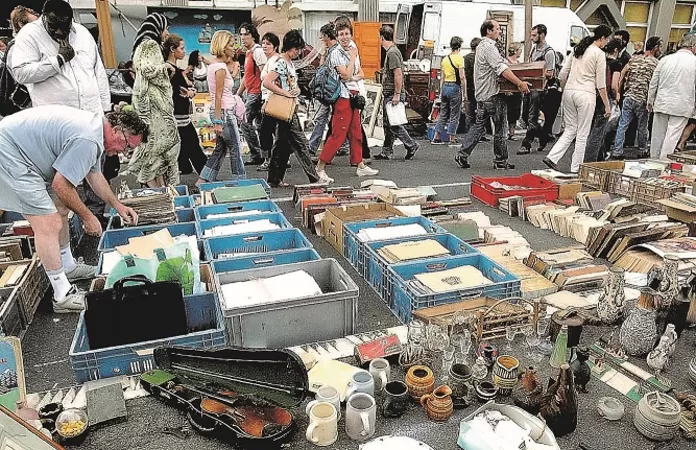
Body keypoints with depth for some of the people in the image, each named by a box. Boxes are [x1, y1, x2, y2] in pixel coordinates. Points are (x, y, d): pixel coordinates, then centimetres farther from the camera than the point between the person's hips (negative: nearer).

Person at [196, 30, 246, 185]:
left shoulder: (213, 65, 13)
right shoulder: (221, 67, -15)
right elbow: (218, 96, -19)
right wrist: (218, 122, -19)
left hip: (220, 111, 10)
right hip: (225, 112, -10)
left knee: (220, 148, 15)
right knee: (235, 149, 1)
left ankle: (203, 180, 18)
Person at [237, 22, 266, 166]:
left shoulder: (257, 51, -11)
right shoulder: (249, 52, 18)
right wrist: (238, 94, 25)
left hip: (255, 94, -10)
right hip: (250, 94, 10)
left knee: (245, 123, -8)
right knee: (258, 124, 11)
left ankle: (255, 156, -1)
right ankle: (258, 155, 17)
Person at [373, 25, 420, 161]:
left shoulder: (392, 53, -15)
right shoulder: (391, 51, 16)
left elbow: (398, 74, -22)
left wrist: (397, 95, -23)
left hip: (393, 95, -10)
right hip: (389, 94, 10)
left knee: (393, 124, -6)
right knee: (388, 124, 11)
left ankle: (411, 145, 3)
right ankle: (387, 152, 17)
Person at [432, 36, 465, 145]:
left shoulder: (445, 59, 11)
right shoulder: (459, 58, -9)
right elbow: (462, 77, -13)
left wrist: (441, 92, 20)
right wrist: (464, 93, -9)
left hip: (445, 87, 6)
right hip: (455, 87, -6)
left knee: (443, 114, 13)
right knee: (454, 115, 1)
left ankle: (436, 138, 14)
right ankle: (452, 140, 4)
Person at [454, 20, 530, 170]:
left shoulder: (481, 46, 19)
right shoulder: (489, 47, -14)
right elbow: (502, 69, -25)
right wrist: (520, 83, -28)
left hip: (482, 95, 10)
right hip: (493, 94, -10)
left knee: (479, 126, 11)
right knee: (500, 128, 1)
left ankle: (462, 156, 6)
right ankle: (501, 161, 9)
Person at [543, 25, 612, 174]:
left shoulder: (577, 49, 12)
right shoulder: (599, 54, -7)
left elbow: (563, 74, 11)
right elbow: (601, 84, -8)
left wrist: (564, 91, 23)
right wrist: (607, 105, -2)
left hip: (569, 92, 6)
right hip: (586, 94, -6)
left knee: (570, 130, 16)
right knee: (582, 134, 4)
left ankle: (552, 157, 2)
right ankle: (575, 169, 9)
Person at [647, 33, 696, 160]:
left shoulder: (665, 59, 5)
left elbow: (653, 83, 8)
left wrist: (650, 101, 18)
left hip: (661, 103, 3)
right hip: (682, 106, -3)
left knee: (657, 136, 11)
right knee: (672, 137, -1)